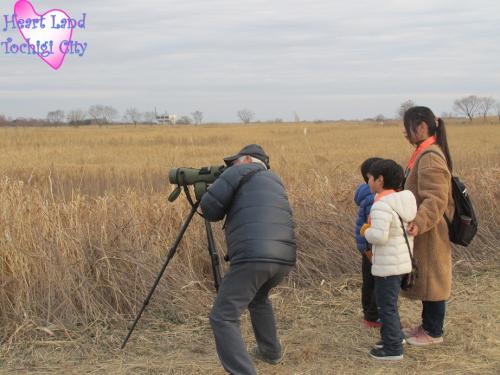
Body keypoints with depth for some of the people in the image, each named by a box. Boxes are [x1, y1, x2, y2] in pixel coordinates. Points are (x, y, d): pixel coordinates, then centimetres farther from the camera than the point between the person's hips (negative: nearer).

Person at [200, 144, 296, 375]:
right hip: (285, 258, 8)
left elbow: (210, 209, 1)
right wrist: (231, 207, 33)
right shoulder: (274, 181, 29)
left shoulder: (241, 171, 8)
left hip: (253, 257, -8)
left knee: (223, 317, -5)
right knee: (258, 298, 35)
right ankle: (271, 351, 44)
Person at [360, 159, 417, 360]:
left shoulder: (382, 205, -22)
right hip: (401, 260, 9)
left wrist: (367, 232, -9)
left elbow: (379, 236, -30)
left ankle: (393, 348, 12)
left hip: (388, 264, -9)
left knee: (387, 304, 3)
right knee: (384, 300, 23)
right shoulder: (401, 200, 6)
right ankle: (394, 336, 34)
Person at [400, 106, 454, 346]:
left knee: (431, 279, 2)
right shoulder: (424, 153, 10)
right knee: (425, 279, 18)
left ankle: (434, 332, 15)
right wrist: (417, 223, 19)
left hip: (430, 235, -10)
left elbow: (435, 200, -29)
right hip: (423, 233, 10)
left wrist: (419, 223, -40)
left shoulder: (430, 157, -22)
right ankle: (427, 324, 31)